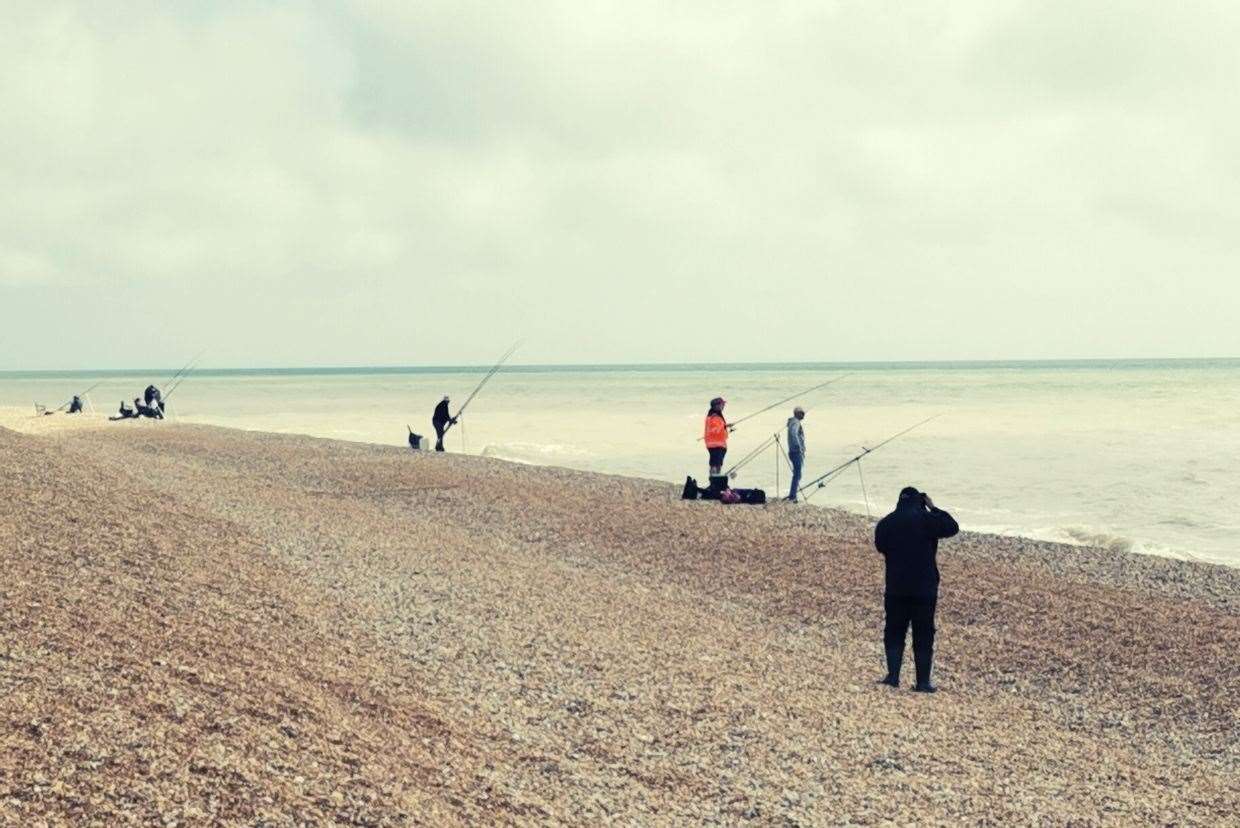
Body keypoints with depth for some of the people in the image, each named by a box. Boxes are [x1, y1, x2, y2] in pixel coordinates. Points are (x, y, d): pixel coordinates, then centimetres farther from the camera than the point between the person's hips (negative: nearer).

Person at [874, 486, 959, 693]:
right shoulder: (925, 520, -10)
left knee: (894, 633, 12)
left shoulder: (885, 524, 2)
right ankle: (923, 682, 6)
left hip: (895, 589, 3)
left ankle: (893, 675, 4)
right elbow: (952, 527, 0)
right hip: (924, 590, -3)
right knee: (923, 637, 4)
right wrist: (933, 508, 7)